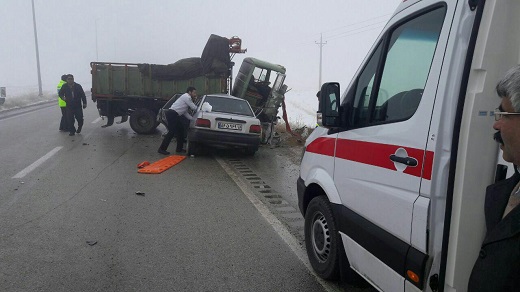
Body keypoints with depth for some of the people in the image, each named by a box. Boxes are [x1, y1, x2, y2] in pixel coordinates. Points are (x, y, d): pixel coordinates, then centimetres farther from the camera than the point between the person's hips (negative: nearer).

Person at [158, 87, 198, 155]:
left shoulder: (186, 98, 22)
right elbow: (194, 108, -10)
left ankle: (179, 149, 21)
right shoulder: (187, 97, -8)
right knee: (171, 132, -9)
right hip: (172, 114, -10)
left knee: (181, 130, 14)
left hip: (174, 115, 10)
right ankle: (162, 149, -3)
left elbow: (185, 113, 20)